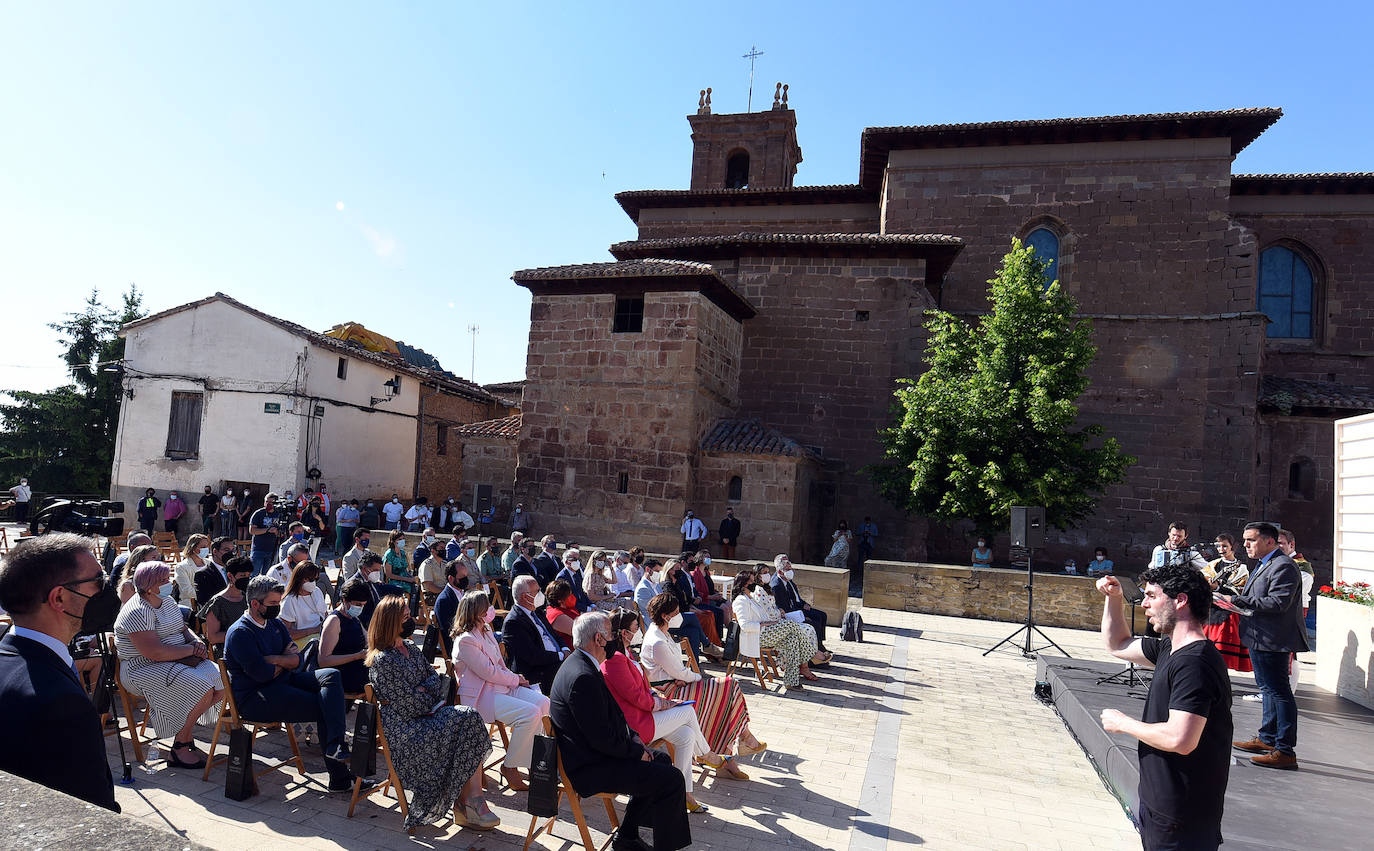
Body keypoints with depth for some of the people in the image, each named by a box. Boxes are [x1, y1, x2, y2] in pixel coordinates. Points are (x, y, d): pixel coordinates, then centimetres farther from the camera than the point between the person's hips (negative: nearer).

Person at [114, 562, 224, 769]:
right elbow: (155, 653, -26)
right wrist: (192, 649, -17)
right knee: (203, 691, -26)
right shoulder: (137, 612, -18)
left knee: (220, 683, -8)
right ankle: (179, 749, -12)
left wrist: (198, 642, -4)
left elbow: (184, 629, 18)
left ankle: (187, 726, 10)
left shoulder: (168, 601, 11)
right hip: (144, 669, -9)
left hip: (179, 660, 9)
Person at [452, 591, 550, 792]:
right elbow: (489, 672, -18)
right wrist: (516, 679, -6)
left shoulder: (486, 630, 14)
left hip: (503, 686, 9)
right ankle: (510, 766, -9)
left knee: (543, 703, -12)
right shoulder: (465, 641, -16)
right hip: (481, 697, -9)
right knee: (530, 713, -25)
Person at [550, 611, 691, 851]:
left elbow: (610, 714, 17)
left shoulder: (579, 663, 7)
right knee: (671, 779, -13)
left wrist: (633, 737, 6)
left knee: (661, 760, 21)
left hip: (592, 753, 11)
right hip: (590, 768, -11)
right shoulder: (583, 678, -27)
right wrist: (637, 751, -12)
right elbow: (601, 739, -26)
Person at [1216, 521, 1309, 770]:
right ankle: (1267, 738, 32)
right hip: (1260, 638, 11)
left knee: (1279, 692, -5)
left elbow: (1278, 603, -26)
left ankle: (1285, 751, 0)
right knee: (1268, 690, 19)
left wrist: (1237, 601, -25)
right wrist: (1233, 598, 6)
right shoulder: (1263, 565, 15)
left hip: (1273, 640, -11)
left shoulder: (1283, 566, -17)